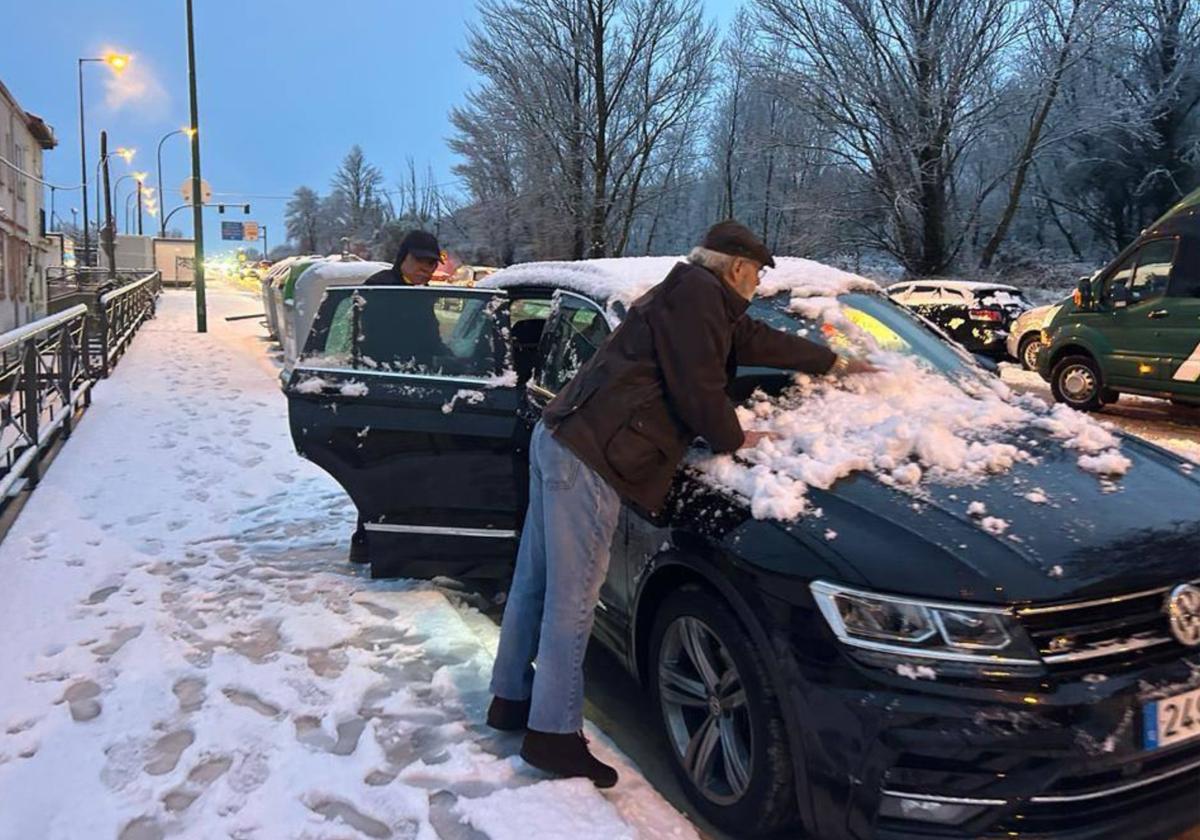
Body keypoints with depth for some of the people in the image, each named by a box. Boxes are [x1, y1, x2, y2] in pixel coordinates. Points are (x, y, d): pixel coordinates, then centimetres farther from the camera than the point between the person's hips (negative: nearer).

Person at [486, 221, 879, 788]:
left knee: (537, 581, 17)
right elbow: (697, 386, -16)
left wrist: (834, 363, 43)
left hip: (559, 439, 11)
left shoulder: (691, 295, 23)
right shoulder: (697, 294, -9)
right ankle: (553, 733, 4)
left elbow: (758, 341, 33)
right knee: (573, 597, -5)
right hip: (589, 455, -11)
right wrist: (734, 440, 2)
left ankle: (511, 698, 30)